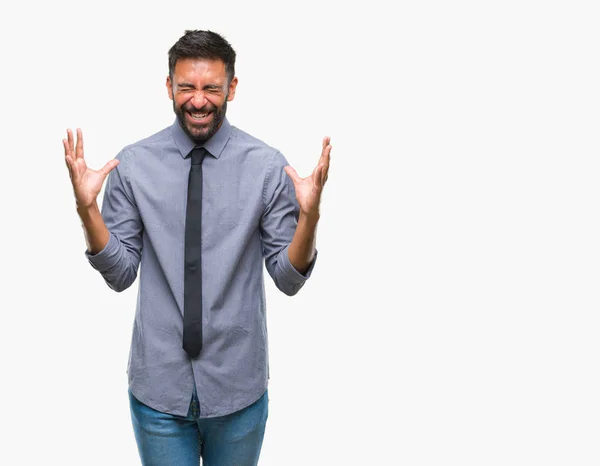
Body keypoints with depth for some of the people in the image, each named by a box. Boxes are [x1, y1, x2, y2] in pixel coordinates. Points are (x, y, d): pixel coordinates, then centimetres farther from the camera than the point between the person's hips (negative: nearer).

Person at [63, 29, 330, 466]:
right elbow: (120, 273, -3)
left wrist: (309, 214, -23)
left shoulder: (268, 166, -8)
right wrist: (87, 208, -17)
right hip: (158, 382, 0)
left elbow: (289, 278, -6)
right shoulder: (133, 164, -5)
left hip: (238, 383, 0)